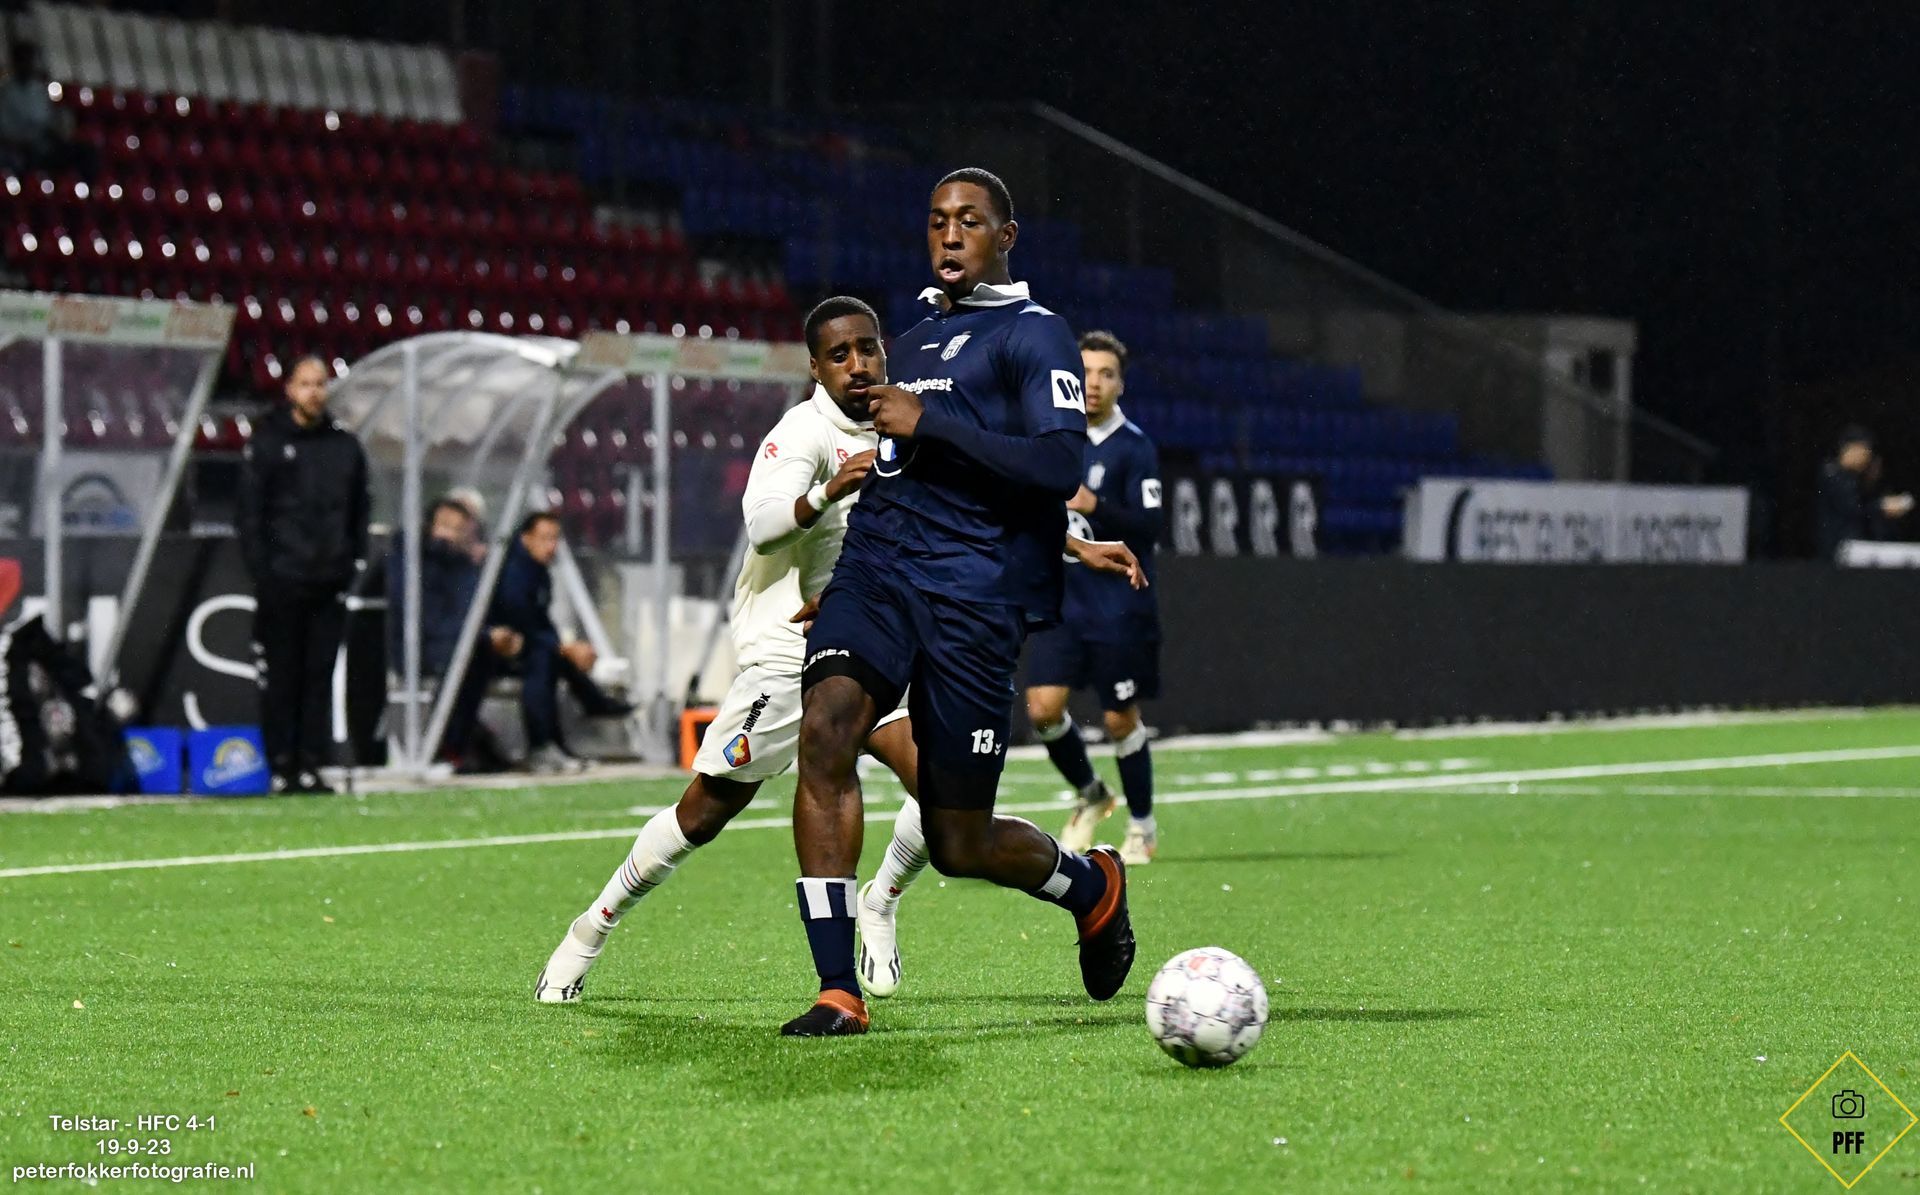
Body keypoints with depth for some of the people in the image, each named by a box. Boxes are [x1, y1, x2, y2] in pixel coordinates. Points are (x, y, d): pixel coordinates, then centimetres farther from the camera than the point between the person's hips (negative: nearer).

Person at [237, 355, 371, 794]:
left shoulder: (345, 445, 13)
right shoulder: (266, 444, 2)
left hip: (330, 581, 3)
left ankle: (310, 766, 6)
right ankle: (282, 766, 0)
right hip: (282, 580, -3)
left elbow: (359, 511, 18)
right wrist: (260, 570, -8)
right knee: (281, 677, -2)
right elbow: (250, 511, 0)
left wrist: (355, 563, 7)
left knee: (320, 675, 4)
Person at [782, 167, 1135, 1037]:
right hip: (875, 570, 6)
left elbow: (1058, 465, -15)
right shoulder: (914, 340, 23)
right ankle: (838, 992, -24)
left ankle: (1092, 883, 34)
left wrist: (927, 424, -14)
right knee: (824, 728, -25)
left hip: (972, 595, -6)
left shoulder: (1033, 336, -1)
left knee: (959, 846, -1)